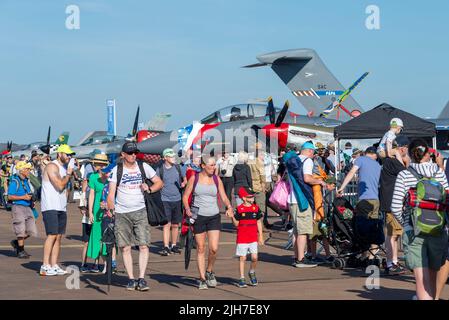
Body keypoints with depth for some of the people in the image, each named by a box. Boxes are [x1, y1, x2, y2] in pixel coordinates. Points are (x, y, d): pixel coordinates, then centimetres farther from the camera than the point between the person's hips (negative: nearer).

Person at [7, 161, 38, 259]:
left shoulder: (26, 181, 14)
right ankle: (21, 251, 7)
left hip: (27, 207, 8)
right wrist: (23, 197, -19)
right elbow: (10, 196, -14)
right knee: (21, 231, -4)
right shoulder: (15, 181, -9)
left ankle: (16, 243, 24)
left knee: (31, 230, 5)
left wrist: (30, 198, 9)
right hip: (18, 207, -7)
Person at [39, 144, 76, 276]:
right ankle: (45, 266, -12)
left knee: (59, 236, 5)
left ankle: (54, 266, 7)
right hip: (50, 207, -9)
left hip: (61, 207, 9)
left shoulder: (64, 167, 19)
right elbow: (60, 185, -19)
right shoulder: (52, 166, -10)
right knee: (52, 235, -13)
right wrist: (68, 174, -7)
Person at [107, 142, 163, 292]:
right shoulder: (116, 170, 3)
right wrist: (111, 210, -12)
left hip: (140, 212, 0)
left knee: (143, 245, -9)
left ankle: (141, 279, -5)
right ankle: (131, 279, 9)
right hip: (121, 214, 0)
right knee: (125, 248, 0)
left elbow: (159, 182, 14)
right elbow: (111, 194, 0)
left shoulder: (143, 167, 6)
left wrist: (149, 189, -6)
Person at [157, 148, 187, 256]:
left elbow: (185, 178, 18)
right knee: (167, 224, -11)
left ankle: (174, 245, 21)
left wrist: (183, 183, -2)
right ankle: (166, 247, -11)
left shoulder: (178, 167, 7)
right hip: (165, 200, -3)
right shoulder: (160, 169, -2)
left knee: (175, 225, 10)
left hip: (177, 199, 3)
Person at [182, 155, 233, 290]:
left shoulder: (217, 179, 6)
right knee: (201, 249, 3)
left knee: (214, 248, -9)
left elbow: (224, 197, 5)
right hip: (198, 216, -1)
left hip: (214, 217, 1)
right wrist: (187, 209, -16)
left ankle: (209, 272, 16)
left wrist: (229, 207, -15)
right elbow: (185, 196, 2)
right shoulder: (194, 178, 1)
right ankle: (202, 279, 12)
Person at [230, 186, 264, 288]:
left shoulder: (256, 208, 5)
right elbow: (236, 224, 1)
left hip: (253, 238, 2)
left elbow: (259, 223, 11)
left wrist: (260, 236, 10)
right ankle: (242, 278, 10)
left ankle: (252, 273, 23)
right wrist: (232, 217, -17)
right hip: (242, 238, -2)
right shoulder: (239, 209, -3)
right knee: (242, 258, 2)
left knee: (254, 257, -4)